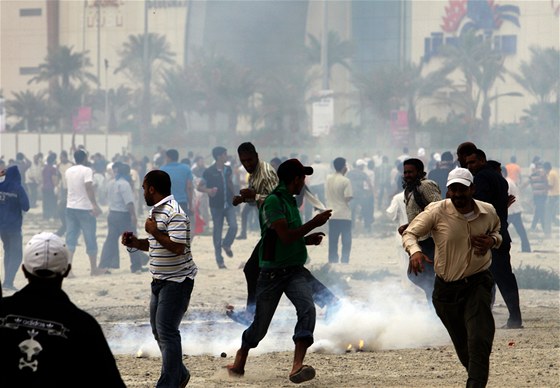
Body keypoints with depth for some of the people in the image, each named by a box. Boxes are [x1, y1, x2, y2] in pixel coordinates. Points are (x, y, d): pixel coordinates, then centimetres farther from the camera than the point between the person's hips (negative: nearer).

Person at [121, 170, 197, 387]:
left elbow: (178, 247, -28)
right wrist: (135, 243, 8)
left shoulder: (174, 214, -19)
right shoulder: (156, 211, 14)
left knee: (166, 332, -10)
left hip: (177, 281, -10)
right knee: (158, 329, 15)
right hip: (160, 280, 10)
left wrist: (154, 231, -21)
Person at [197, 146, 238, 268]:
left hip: (229, 204, 4)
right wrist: (208, 190, -25)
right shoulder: (209, 171, -10)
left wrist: (233, 197, 17)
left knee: (233, 226, -15)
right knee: (217, 231, 2)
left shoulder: (227, 170, 5)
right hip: (216, 206, -4)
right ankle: (219, 261, 10)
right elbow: (199, 187, -6)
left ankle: (226, 245, 15)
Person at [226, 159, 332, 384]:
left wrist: (308, 239, 11)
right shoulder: (273, 201, -12)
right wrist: (314, 223, -15)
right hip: (273, 272, -6)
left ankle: (297, 367, -31)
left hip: (295, 271, 6)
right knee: (261, 325, 5)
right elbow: (285, 236, -21)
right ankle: (239, 362, 33)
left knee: (307, 308, -22)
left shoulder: (290, 202, 14)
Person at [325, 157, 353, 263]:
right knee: (346, 242, 3)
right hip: (344, 215, -5)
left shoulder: (328, 179, 4)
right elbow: (348, 198, -16)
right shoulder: (345, 181, -13)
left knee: (332, 241, 9)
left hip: (332, 215, 5)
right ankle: (344, 262, 0)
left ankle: (332, 261, 9)